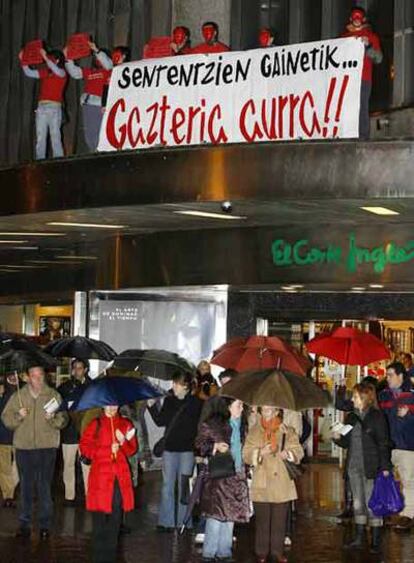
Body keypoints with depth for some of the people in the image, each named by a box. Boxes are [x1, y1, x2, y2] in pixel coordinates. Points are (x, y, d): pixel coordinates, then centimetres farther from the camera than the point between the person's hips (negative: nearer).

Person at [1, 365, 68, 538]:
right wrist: (18, 416, -12)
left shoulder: (54, 395, 3)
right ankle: (24, 523, 15)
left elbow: (63, 419, 1)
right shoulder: (18, 396, 6)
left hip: (47, 447, -1)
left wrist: (53, 418, -18)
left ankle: (45, 524, 7)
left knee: (45, 487, 0)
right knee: (26, 486, 7)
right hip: (24, 446, 2)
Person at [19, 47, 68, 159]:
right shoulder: (45, 72, 18)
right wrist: (23, 61, 6)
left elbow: (56, 70, -17)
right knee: (40, 137, 0)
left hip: (54, 107, -5)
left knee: (55, 136, -10)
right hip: (41, 107, 5)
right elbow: (29, 73, 17)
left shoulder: (62, 73, 4)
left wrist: (45, 58, -25)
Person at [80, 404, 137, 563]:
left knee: (115, 517, 5)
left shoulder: (126, 424, 12)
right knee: (99, 518, -5)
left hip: (120, 477, 3)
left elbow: (132, 449, 9)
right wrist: (108, 450, -9)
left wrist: (123, 443, -12)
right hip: (100, 476, -3)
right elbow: (84, 447, -2)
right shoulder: (95, 425, 4)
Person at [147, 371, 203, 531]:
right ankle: (166, 521, 8)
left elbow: (200, 425, -4)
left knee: (184, 486, 1)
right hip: (170, 448, 3)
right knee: (167, 485, 4)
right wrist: (152, 406, -2)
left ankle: (183, 522, 8)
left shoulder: (196, 403, -3)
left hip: (187, 449, -3)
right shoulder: (169, 400, 8)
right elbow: (160, 421, 10)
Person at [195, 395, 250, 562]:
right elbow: (200, 443, -4)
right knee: (216, 514, -9)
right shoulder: (211, 424, -6)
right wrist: (215, 446, -19)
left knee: (230, 514, 8)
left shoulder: (242, 425, 13)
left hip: (237, 476, 6)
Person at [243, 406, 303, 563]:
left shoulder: (287, 432, 8)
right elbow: (246, 455, 0)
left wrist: (288, 453, -16)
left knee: (280, 520, 5)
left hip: (282, 484, 1)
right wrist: (261, 452, -17)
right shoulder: (254, 432, 6)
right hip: (261, 485, -1)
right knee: (262, 520, 1)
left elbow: (298, 451, 5)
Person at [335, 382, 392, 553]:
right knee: (358, 503, 12)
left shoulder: (377, 417, -8)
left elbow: (384, 444, -9)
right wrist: (338, 438, -5)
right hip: (354, 467, 6)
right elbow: (347, 443, 16)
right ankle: (359, 538, 19)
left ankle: (375, 541, 7)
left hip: (371, 467, -6)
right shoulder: (351, 417, 11)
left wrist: (385, 467, -14)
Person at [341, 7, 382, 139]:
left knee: (362, 108, -12)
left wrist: (368, 46, -13)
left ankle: (363, 136, -14)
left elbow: (378, 58, 1)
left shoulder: (371, 36, 10)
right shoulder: (345, 36, 20)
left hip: (363, 79, -3)